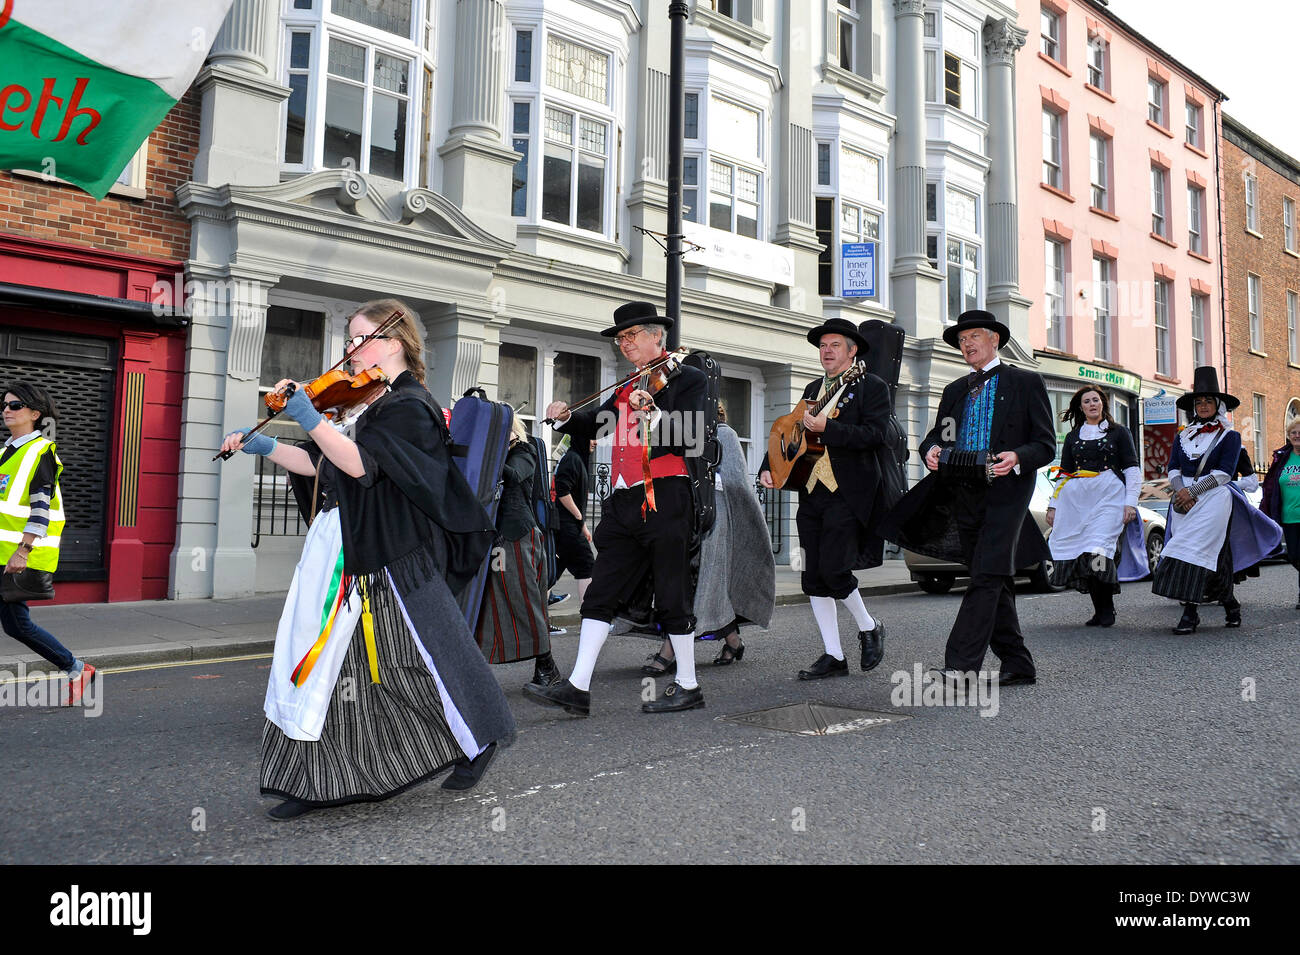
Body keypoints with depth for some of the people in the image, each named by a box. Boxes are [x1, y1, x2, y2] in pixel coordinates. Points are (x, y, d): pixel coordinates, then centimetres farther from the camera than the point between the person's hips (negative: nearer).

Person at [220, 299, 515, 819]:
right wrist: (264, 447, 11)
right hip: (345, 555, 9)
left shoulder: (409, 406, -12)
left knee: (426, 657, 3)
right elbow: (323, 466, 19)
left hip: (394, 561, -9)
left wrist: (307, 417, -29)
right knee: (326, 662, 6)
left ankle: (481, 739, 26)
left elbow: (358, 463, -25)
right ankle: (319, 781, 15)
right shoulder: (371, 406, 17)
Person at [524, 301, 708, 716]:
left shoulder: (687, 378, 1)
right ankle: (578, 687, 4)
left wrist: (652, 413, -25)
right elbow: (591, 426, 20)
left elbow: (688, 439, -12)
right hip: (623, 502, 7)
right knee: (600, 594, 2)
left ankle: (687, 686, 15)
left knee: (672, 596, 1)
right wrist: (564, 416, 0)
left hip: (664, 499, -7)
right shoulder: (628, 387, 21)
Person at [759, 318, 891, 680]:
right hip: (811, 493, 7)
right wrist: (769, 465, 11)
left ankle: (868, 627, 15)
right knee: (813, 578, 5)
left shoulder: (871, 386, -1)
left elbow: (875, 434, -14)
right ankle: (833, 657, 14)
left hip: (847, 495, -7)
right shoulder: (813, 389, 20)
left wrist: (827, 428, -21)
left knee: (833, 570, -13)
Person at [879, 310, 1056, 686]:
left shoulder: (1026, 382, 6)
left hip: (1005, 490, -5)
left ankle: (961, 664, -21)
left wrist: (1016, 458, -19)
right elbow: (936, 436, 17)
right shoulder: (955, 391, 22)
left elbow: (1045, 444, 2)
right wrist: (931, 450, -8)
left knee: (987, 577, -15)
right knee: (995, 581, 9)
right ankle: (1018, 665, 17)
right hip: (962, 493, 6)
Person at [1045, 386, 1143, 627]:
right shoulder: (1073, 436, 21)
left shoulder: (1119, 432, 13)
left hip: (1109, 497, -4)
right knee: (1080, 552, -6)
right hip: (1077, 498, 4)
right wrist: (1053, 505, 13)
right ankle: (1100, 610, 4)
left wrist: (1130, 502, -4)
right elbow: (1064, 474, 21)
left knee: (1099, 549, -20)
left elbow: (1133, 470, 8)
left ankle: (1106, 610, -8)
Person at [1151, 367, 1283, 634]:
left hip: (1214, 499, -5)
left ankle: (1190, 613, -17)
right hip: (1185, 500, 5)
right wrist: (1180, 490, -11)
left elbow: (1224, 473, -6)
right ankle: (1230, 603, 8)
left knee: (1197, 549, -16)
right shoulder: (1183, 436, 18)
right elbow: (1172, 469, 9)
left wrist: (1192, 491, -14)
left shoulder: (1229, 436, 5)